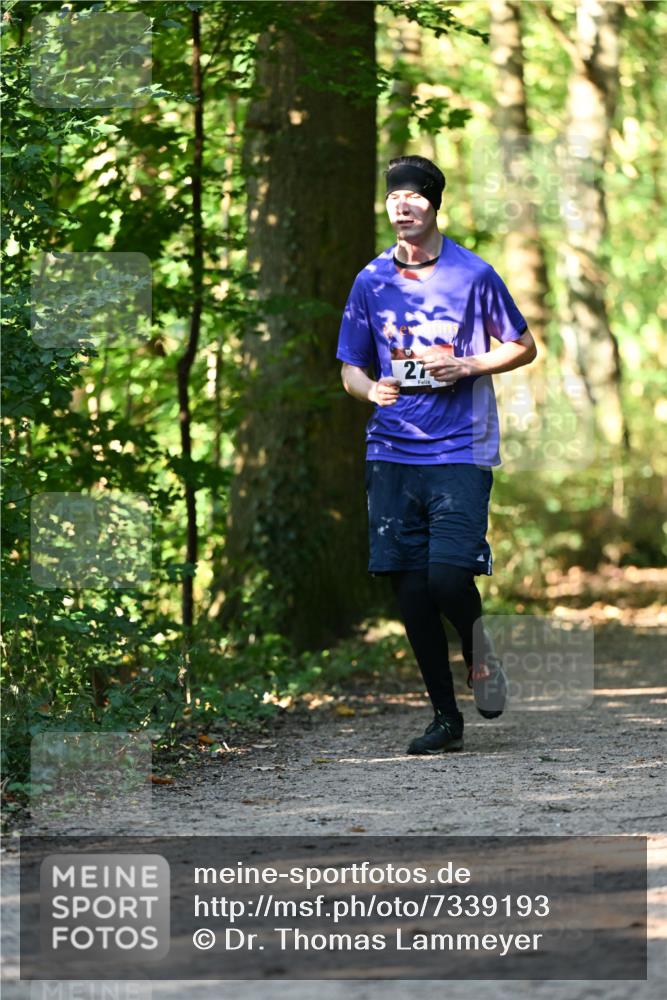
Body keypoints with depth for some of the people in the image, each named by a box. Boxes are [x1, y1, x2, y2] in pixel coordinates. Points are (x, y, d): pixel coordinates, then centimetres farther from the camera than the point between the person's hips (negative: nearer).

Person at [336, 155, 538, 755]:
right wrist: (372, 389, -8)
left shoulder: (473, 275, 0)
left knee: (448, 576, -17)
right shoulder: (371, 282, 9)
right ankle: (446, 718, 13)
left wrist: (466, 367, -9)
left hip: (461, 451, -3)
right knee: (411, 590, 2)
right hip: (392, 452, 3)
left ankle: (479, 648, 16)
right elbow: (351, 369, 15)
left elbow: (523, 347, 9)